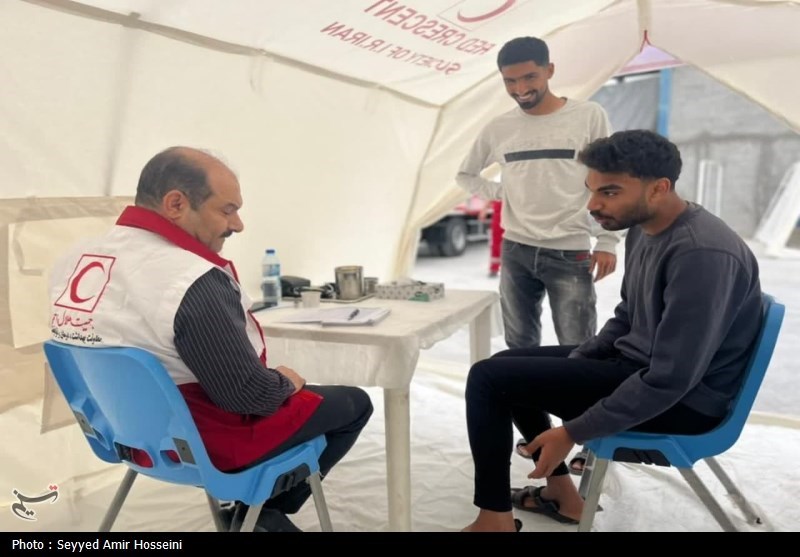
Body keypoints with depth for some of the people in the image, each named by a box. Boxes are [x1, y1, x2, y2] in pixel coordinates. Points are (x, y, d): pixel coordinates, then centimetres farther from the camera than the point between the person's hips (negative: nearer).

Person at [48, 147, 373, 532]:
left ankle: (255, 509, 23)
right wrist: (286, 383, -6)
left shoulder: (73, 261, -5)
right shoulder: (193, 283, -33)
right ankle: (260, 513, 18)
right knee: (355, 403, 10)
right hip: (206, 442, -8)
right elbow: (249, 394, -28)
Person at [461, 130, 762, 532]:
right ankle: (560, 492, 21)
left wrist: (572, 433, -21)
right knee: (506, 363, 16)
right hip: (634, 363, 10)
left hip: (681, 398, -10)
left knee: (488, 378, -14)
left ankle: (495, 518, 1)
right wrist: (574, 362, 3)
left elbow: (671, 380, -28)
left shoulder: (702, 254, -28)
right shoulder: (642, 228, 2)